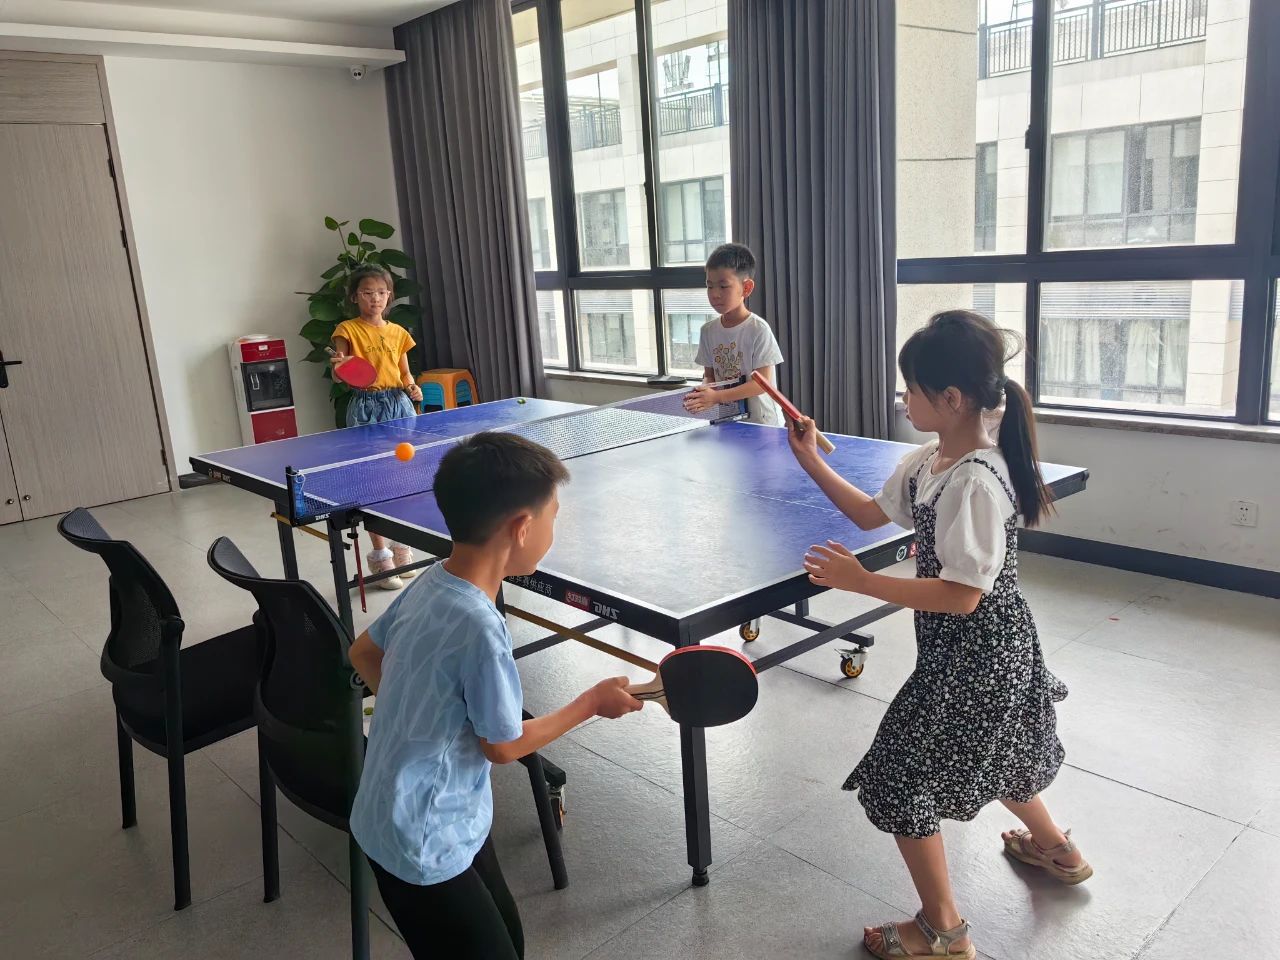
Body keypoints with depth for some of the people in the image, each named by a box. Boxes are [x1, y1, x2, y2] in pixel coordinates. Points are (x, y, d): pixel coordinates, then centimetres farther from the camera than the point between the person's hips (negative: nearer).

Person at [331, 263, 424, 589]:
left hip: (399, 404, 5)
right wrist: (340, 366, -31)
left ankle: (400, 546, 24)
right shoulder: (348, 330, -2)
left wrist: (413, 387, -3)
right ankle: (380, 554, 7)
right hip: (367, 407, -4)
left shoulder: (398, 332, 11)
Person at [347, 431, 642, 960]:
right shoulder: (479, 626, -32)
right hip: (425, 844, -8)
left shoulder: (430, 583, -6)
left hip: (441, 819, 8)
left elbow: (364, 652, 11)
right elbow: (503, 746, -18)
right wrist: (593, 702, -6)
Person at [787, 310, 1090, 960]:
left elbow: (962, 596, -30)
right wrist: (812, 463, 2)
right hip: (987, 653, 9)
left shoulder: (977, 482, -29)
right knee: (990, 757, 31)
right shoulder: (928, 461, -1)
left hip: (972, 660, -9)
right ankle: (1054, 848, 57)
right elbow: (870, 513, 11)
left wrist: (860, 581, -31)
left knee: (899, 779, 1)